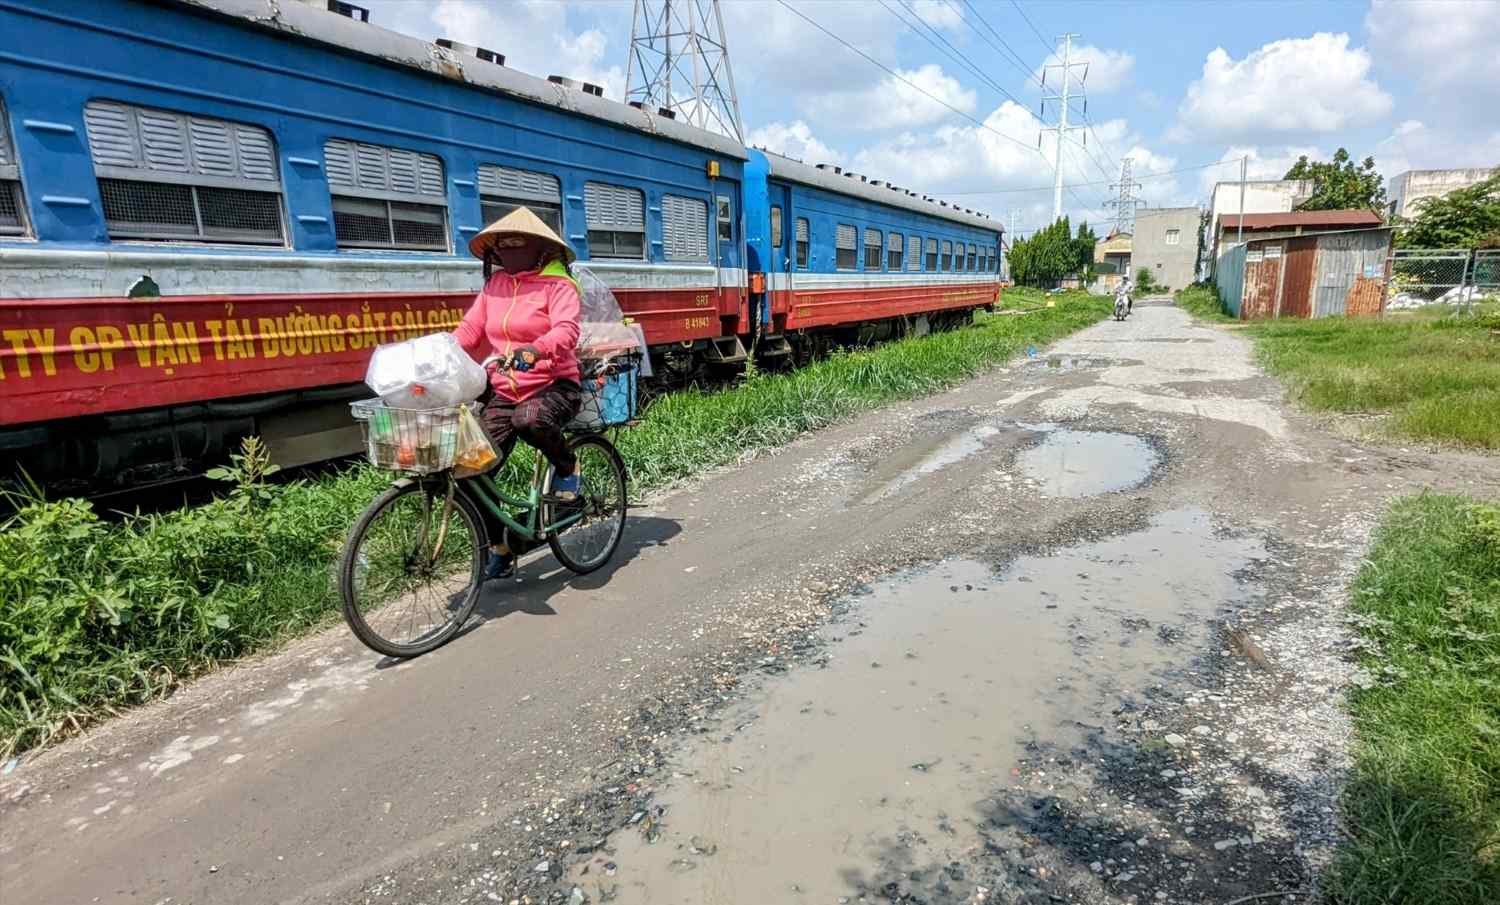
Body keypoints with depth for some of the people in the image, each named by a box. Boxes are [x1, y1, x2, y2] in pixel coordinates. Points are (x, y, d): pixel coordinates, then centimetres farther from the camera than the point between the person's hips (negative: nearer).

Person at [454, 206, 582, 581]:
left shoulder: (557, 286, -6)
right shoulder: (495, 284, 11)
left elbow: (566, 331, -22)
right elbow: (469, 329, 7)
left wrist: (534, 350, -41)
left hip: (554, 386, -6)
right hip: (504, 392, 6)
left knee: (530, 419, -40)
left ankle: (567, 466, -6)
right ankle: (499, 550, 14)